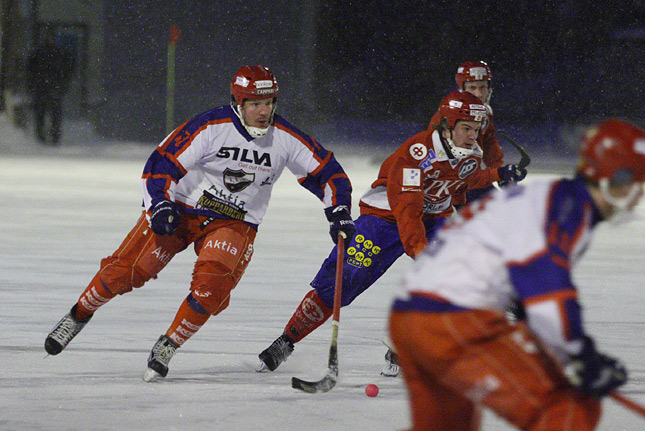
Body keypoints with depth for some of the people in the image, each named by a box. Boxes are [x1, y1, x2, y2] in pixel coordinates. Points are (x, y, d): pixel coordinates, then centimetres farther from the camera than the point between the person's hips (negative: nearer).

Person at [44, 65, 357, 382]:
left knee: (212, 285, -25)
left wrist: (339, 213, -10)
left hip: (234, 223, 2)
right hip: (182, 207, -2)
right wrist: (160, 205, -30)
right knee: (126, 269, -10)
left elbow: (326, 171, 2)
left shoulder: (285, 139, -8)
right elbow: (162, 163, -16)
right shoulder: (210, 127, -18)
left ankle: (168, 346, -6)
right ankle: (78, 316, 15)